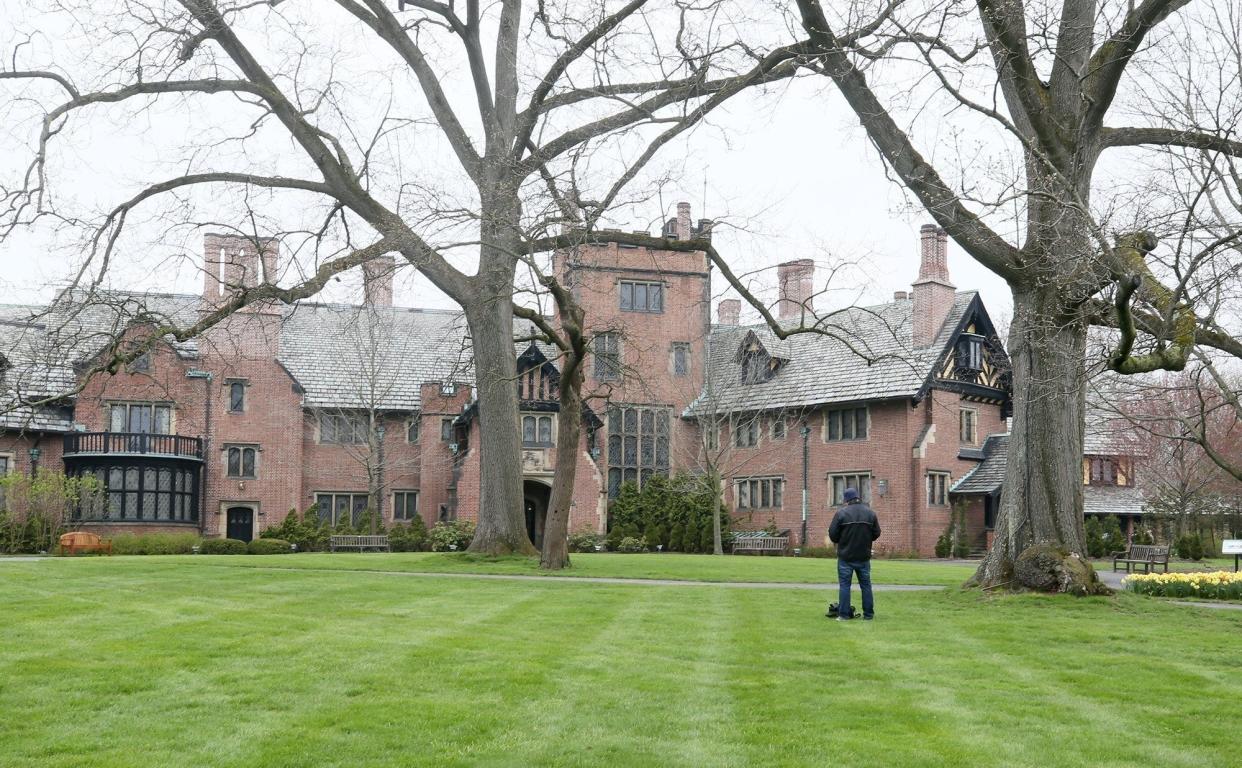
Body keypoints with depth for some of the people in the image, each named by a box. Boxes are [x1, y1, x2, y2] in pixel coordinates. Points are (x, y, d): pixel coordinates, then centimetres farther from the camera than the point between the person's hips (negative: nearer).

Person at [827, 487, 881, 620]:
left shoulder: (841, 513, -10)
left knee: (845, 585, 2)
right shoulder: (870, 513, 1)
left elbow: (832, 534, -10)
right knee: (866, 584, 12)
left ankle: (844, 614, -1)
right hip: (864, 556, 3)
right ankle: (868, 614, 14)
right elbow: (876, 533, 4)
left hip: (846, 556, -3)